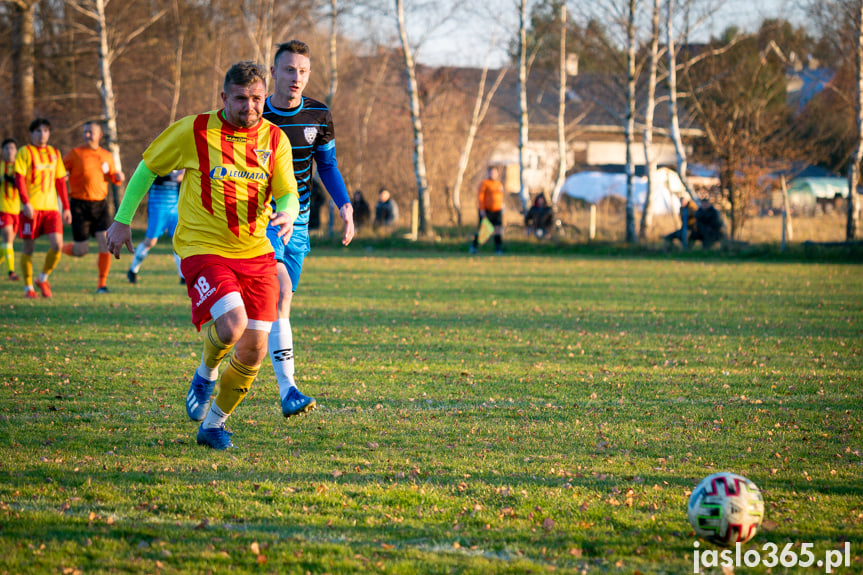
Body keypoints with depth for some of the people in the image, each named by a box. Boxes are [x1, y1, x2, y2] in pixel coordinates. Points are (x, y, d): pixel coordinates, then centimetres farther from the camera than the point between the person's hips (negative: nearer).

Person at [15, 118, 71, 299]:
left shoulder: (55, 153, 15)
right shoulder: (25, 152, 0)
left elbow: (60, 182, 18)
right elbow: (19, 179, -7)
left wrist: (66, 207, 14)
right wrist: (26, 202, -20)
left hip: (51, 208, 4)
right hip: (31, 208, -4)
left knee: (57, 244, -11)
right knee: (28, 248, 0)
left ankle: (43, 279, 10)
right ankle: (28, 287, 12)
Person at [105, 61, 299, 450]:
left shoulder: (274, 139, 3)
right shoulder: (194, 131, -6)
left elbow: (288, 195, 2)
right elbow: (147, 168, 6)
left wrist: (287, 215, -22)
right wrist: (123, 220, 6)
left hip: (255, 253, 4)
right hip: (203, 248, -4)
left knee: (254, 349, 0)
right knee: (231, 325, -27)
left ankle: (214, 422, 23)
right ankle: (206, 374, 9)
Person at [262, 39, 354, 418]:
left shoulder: (319, 117, 1)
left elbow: (327, 165, 15)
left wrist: (345, 206, 2)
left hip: (296, 224, 5)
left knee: (278, 305, 7)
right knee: (280, 288, -25)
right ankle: (288, 390, -30)